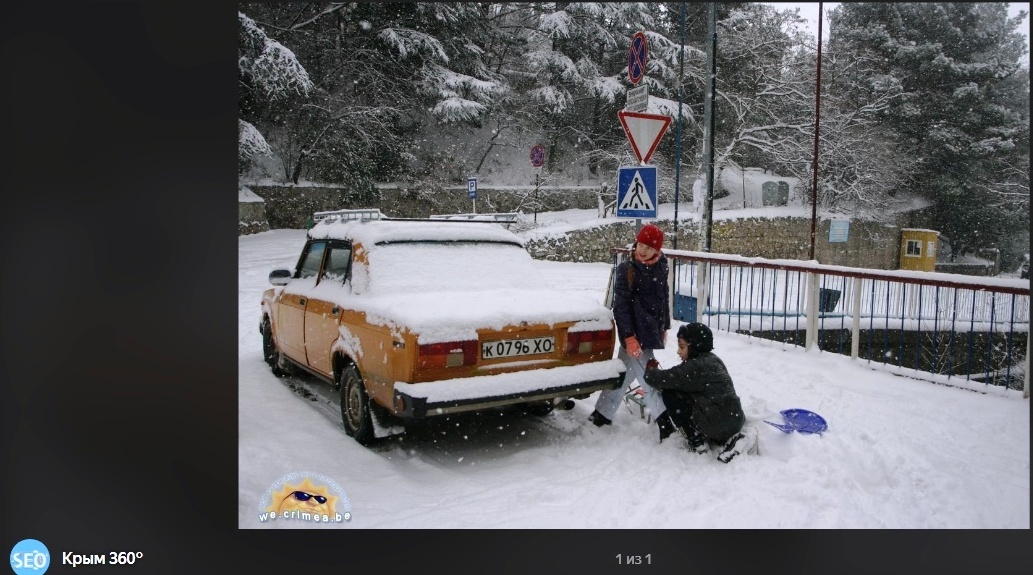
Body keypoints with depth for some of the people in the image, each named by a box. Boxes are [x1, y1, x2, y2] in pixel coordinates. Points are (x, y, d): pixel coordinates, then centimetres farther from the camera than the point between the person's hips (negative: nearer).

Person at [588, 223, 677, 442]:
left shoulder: (660, 268, 8)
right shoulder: (625, 269, -10)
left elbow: (664, 298, 19)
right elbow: (621, 306, -13)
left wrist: (664, 327, 20)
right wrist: (629, 336, -18)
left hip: (652, 331, 7)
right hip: (635, 334, -7)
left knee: (624, 374, 14)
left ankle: (601, 415, 26)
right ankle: (666, 426, 3)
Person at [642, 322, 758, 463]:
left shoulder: (693, 367, -12)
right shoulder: (714, 360, 14)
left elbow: (662, 379, -10)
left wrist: (651, 369, 11)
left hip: (716, 425, -8)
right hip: (735, 419, 8)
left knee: (669, 394, 1)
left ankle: (697, 443, 5)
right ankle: (732, 438, 13)